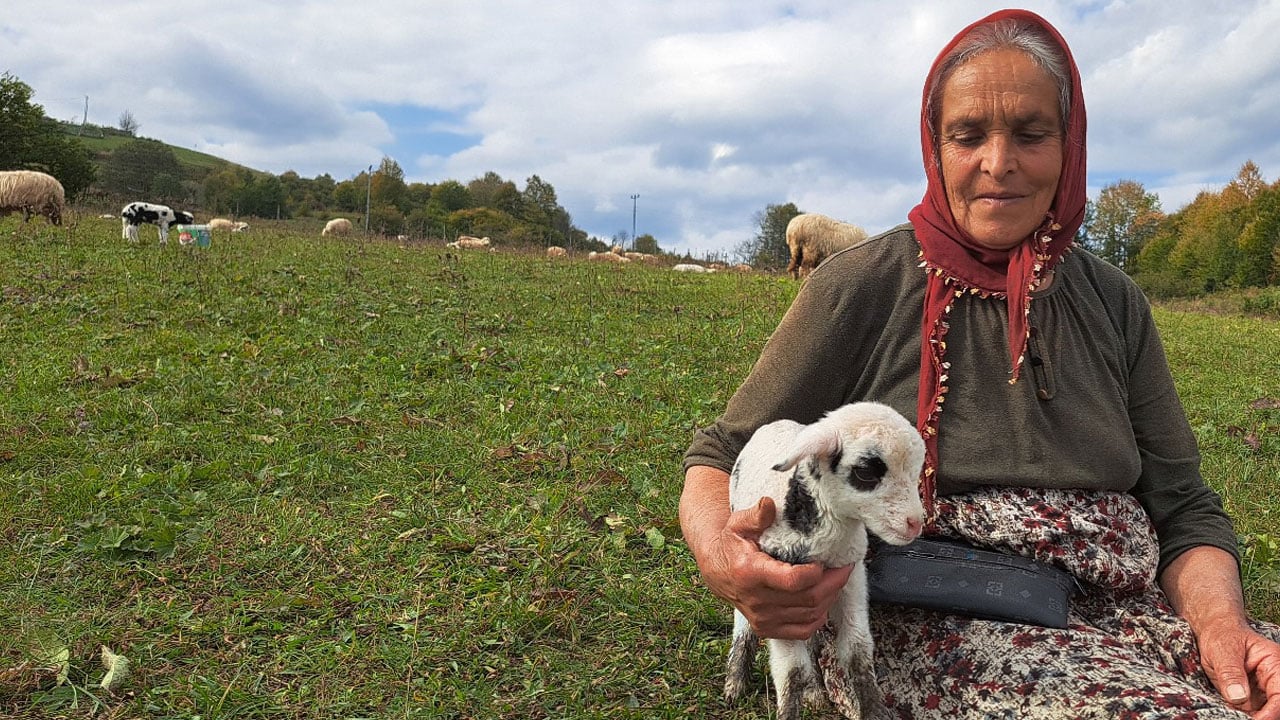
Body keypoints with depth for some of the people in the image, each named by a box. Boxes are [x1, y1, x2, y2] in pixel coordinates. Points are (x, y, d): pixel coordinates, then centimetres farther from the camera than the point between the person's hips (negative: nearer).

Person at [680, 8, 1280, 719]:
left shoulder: (1112, 302, 9)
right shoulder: (859, 287, -4)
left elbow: (1183, 506, 10)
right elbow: (723, 454, -3)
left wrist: (1221, 618, -11)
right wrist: (718, 554, -25)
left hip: (1123, 609, 5)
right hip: (933, 627, -4)